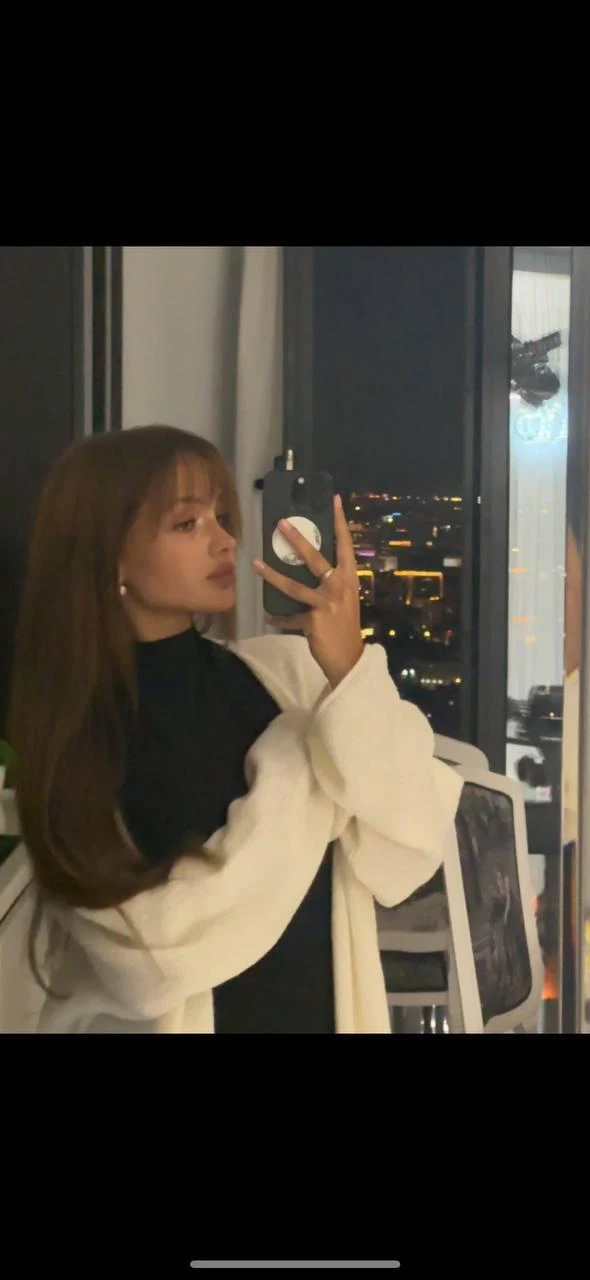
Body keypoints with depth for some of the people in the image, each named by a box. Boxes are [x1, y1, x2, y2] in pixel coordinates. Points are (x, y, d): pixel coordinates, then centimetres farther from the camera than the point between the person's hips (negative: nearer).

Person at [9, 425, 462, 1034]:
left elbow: (410, 853, -15)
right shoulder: (70, 736, -13)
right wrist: (304, 755, -17)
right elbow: (166, 949, -21)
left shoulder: (285, 668, -7)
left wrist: (351, 671, -27)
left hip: (325, 1007, 3)